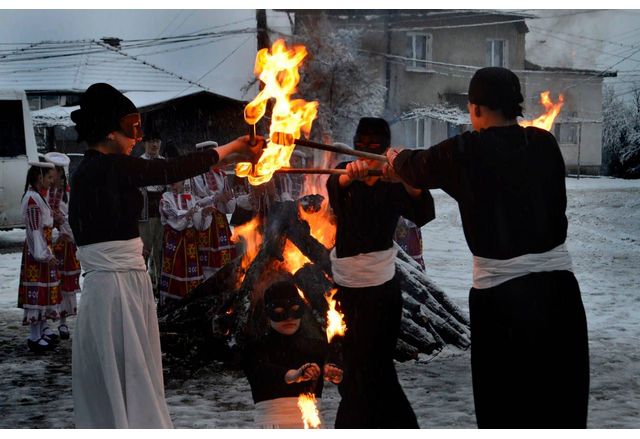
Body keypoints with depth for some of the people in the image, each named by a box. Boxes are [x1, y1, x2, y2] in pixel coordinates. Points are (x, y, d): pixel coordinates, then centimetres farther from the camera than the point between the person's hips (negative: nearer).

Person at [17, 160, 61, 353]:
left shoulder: (38, 196, 13)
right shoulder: (33, 198, -17)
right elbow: (35, 229, -20)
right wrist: (44, 254, -20)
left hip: (43, 249, 10)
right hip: (37, 252, -10)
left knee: (44, 291, 16)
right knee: (37, 292, -7)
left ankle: (42, 329, 25)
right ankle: (35, 337, -4)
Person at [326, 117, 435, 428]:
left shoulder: (394, 184, -8)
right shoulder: (344, 174, -3)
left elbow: (423, 215, -27)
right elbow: (333, 188, -27)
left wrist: (408, 180, -48)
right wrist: (348, 176, -52)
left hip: (379, 288, -3)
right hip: (344, 285, 3)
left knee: (368, 369, -4)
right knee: (354, 364, 17)